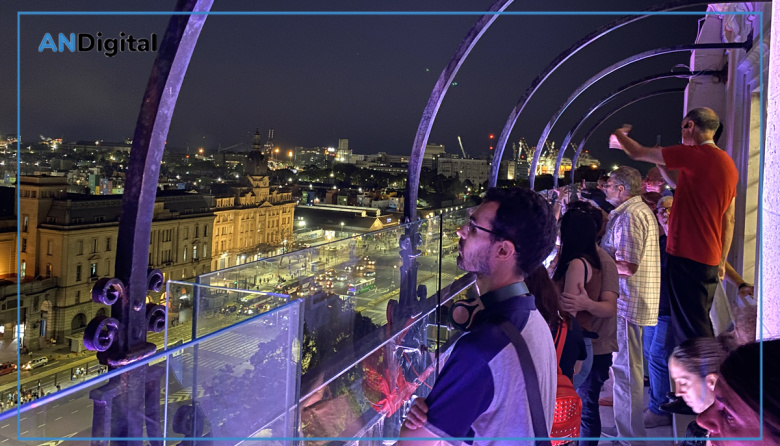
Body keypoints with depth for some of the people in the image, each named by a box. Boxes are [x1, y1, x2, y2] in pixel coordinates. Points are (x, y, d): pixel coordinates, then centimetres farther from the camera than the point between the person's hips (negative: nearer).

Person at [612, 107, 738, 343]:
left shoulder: (693, 155, -13)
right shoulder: (728, 163, 14)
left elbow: (637, 153, -6)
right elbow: (729, 220, 19)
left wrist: (618, 133, 14)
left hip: (687, 256, -9)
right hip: (710, 260, 9)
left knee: (691, 329, -6)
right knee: (701, 325, 18)